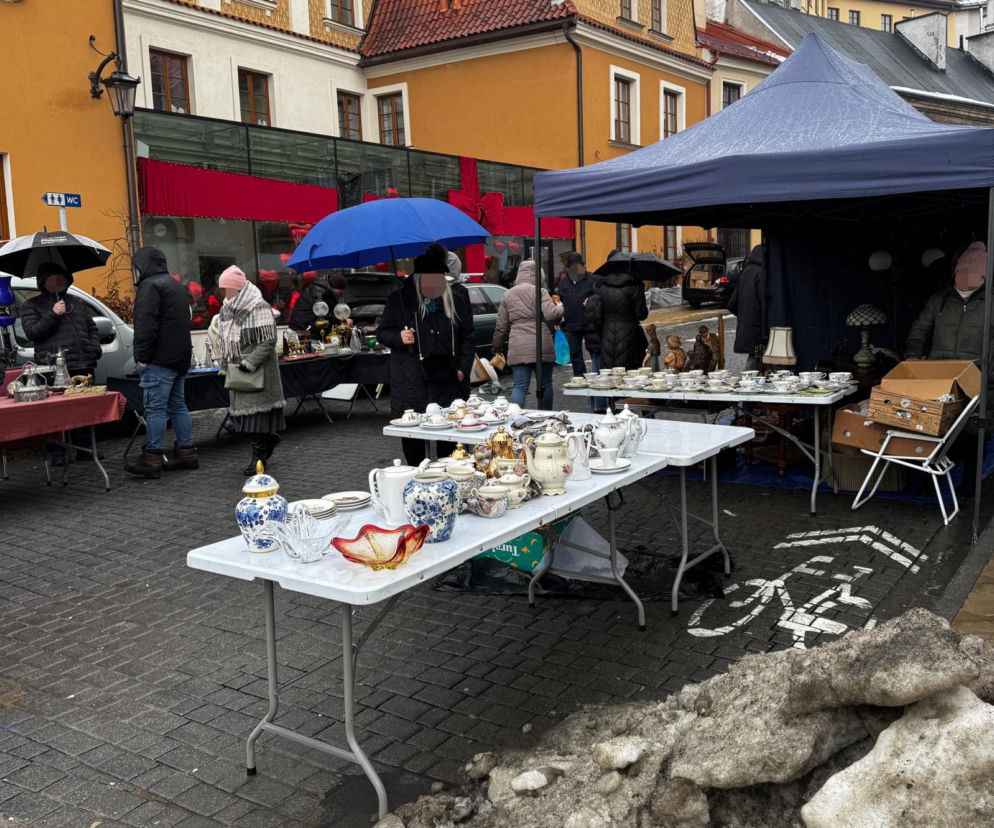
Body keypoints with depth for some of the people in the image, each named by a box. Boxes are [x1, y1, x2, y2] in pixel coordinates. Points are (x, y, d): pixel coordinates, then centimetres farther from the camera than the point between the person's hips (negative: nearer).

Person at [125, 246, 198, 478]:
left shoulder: (151, 286, -9)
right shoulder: (177, 285, 22)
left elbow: (146, 325, -18)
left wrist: (143, 357, -16)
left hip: (160, 359, -10)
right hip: (180, 357, 10)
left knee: (155, 407, -8)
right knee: (178, 405, 13)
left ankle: (152, 459, -8)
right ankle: (186, 453, 16)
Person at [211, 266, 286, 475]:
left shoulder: (259, 308, -13)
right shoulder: (226, 310, 12)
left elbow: (268, 342, -16)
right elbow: (222, 339, 22)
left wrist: (249, 364, -21)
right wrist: (226, 365, 12)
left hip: (257, 371, -8)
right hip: (236, 371, 8)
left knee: (256, 409, -7)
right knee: (241, 408, 9)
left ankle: (259, 457, -1)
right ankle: (270, 439, 29)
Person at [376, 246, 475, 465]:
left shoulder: (457, 299, 10)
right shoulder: (399, 299, 4)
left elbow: (467, 337, 16)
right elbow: (382, 332, 10)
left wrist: (463, 367, 4)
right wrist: (399, 337, -11)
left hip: (447, 381, 1)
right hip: (411, 382, -1)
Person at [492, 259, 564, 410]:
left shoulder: (507, 295, 11)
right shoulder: (540, 291, -3)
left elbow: (501, 326, 13)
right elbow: (550, 315, -13)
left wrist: (497, 345, 24)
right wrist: (559, 307, 8)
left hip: (517, 349, 2)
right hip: (542, 346, -2)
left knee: (520, 387, 0)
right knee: (545, 384, 11)